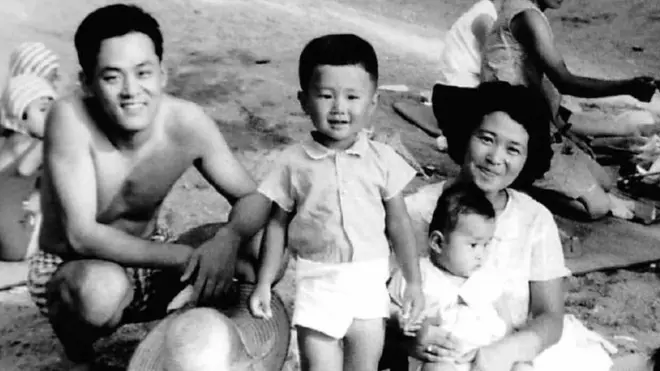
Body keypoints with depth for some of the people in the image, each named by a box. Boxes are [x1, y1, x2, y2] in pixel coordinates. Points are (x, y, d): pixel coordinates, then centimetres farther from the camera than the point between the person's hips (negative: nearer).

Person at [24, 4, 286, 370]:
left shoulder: (186, 121, -18)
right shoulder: (70, 118, -28)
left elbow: (254, 198, -9)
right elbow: (82, 235, -31)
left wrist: (227, 240, -31)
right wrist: (183, 256, -36)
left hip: (145, 264, 4)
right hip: (67, 270, -3)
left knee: (259, 245, -15)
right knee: (102, 288, -38)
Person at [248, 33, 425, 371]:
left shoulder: (382, 160, -4)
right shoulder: (294, 162, -5)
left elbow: (398, 225, 4)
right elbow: (278, 225, 2)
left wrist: (414, 283, 4)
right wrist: (264, 283, 0)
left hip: (368, 281, 1)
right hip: (317, 282, -1)